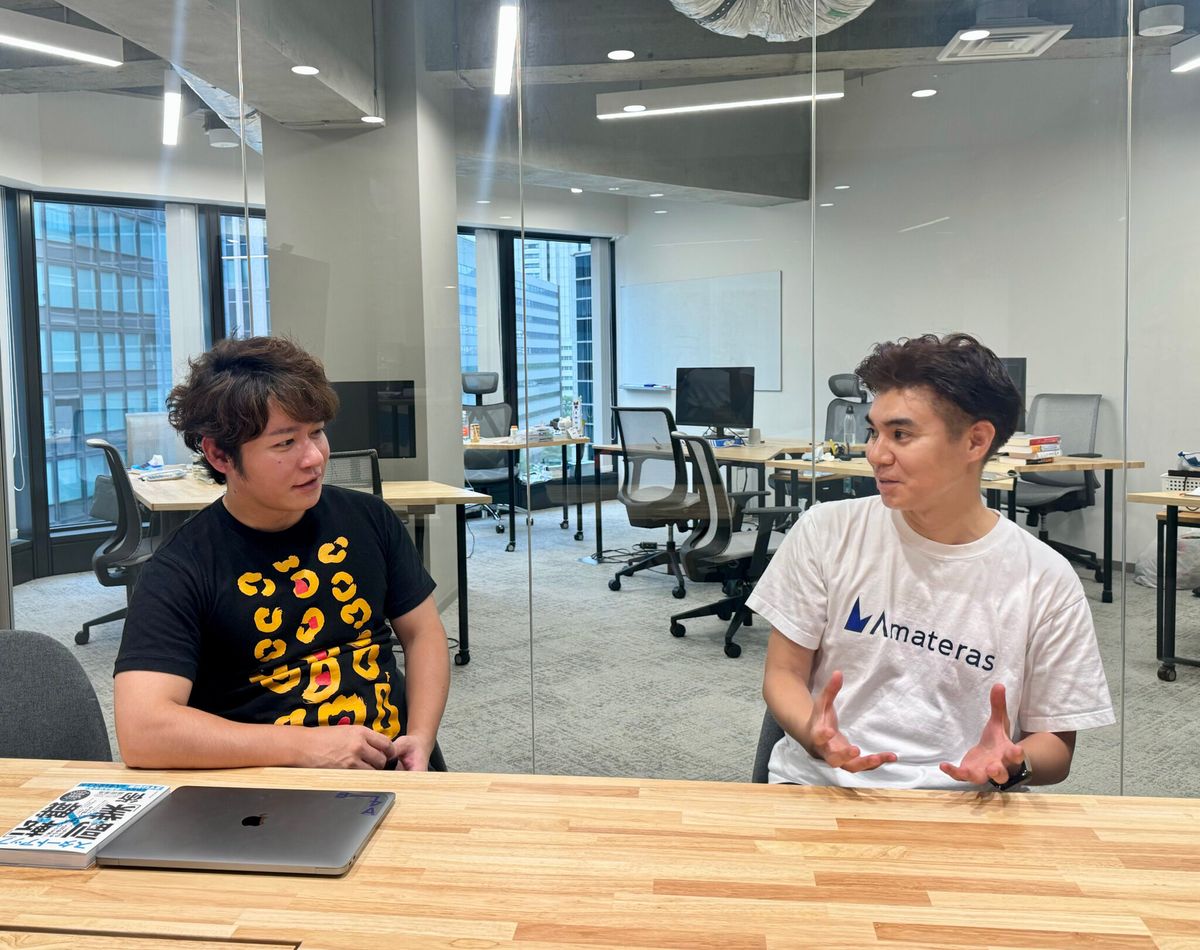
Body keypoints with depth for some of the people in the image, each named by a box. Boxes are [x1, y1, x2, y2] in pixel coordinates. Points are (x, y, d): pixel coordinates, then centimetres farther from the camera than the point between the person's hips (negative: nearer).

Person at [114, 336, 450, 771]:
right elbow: (141, 732, -16)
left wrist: (420, 738, -1)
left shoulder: (368, 518, 8)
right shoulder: (177, 573, -6)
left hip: (389, 770, 2)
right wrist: (305, 746, -17)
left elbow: (422, 631, 15)